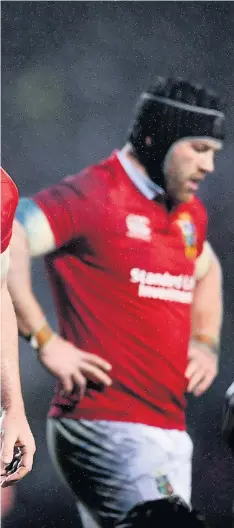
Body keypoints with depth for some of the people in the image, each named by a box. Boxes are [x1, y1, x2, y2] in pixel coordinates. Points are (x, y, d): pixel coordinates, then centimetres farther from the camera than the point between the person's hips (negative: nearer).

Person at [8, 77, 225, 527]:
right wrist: (44, 341, -22)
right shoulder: (94, 196, -11)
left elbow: (207, 270, 39)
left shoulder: (189, 212, 17)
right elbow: (9, 238, -24)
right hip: (109, 430, -9)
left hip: (169, 432, 9)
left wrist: (206, 344, 22)